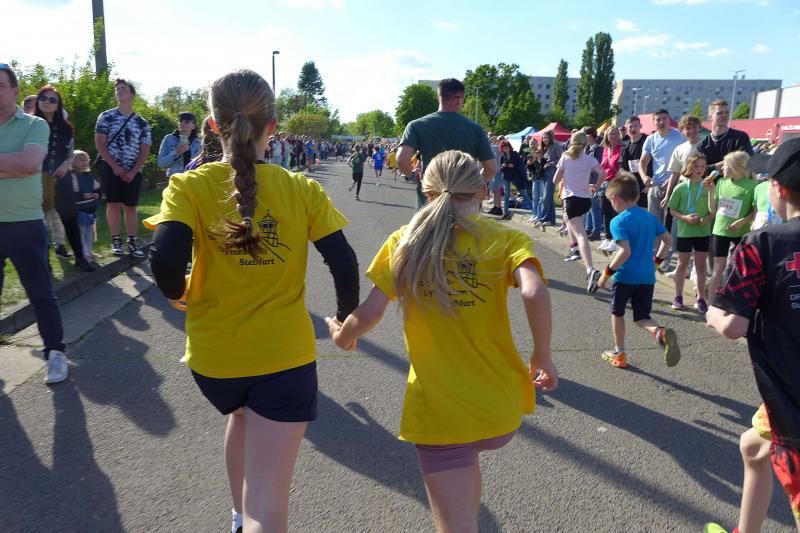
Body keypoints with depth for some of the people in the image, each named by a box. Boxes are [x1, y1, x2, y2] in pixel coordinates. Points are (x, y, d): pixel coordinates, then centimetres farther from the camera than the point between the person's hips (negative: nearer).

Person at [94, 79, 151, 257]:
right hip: (110, 168, -1)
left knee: (130, 206, 2)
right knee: (113, 203, -3)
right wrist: (115, 167, -12)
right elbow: (99, 144, -3)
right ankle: (116, 240, 3)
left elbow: (144, 151, 4)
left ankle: (132, 241, 6)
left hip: (132, 171, 2)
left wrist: (133, 172, -7)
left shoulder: (141, 123, 6)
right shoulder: (106, 117, 2)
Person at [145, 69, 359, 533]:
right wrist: (346, 320, 9)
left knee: (242, 416, 37)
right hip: (286, 356, -2)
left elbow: (166, 262, -20)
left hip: (213, 356, 3)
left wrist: (179, 294, 2)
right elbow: (345, 265, -8)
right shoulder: (304, 190, -6)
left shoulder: (189, 187, -7)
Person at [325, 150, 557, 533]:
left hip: (436, 409, -1)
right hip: (499, 404, 2)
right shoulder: (505, 239, -3)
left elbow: (369, 313, -5)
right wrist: (542, 357, -5)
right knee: (466, 457, 36)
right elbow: (535, 294, -21)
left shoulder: (404, 241, 0)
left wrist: (342, 337, 16)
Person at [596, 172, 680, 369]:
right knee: (642, 317, 12)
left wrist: (607, 272, -14)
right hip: (647, 277, 6)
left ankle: (619, 354, 25)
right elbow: (668, 240, 14)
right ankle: (660, 333, -20)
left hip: (625, 276, -5)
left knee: (617, 313, 16)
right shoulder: (650, 217, 9)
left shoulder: (619, 221, -13)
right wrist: (657, 260, 23)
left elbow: (625, 251, -22)